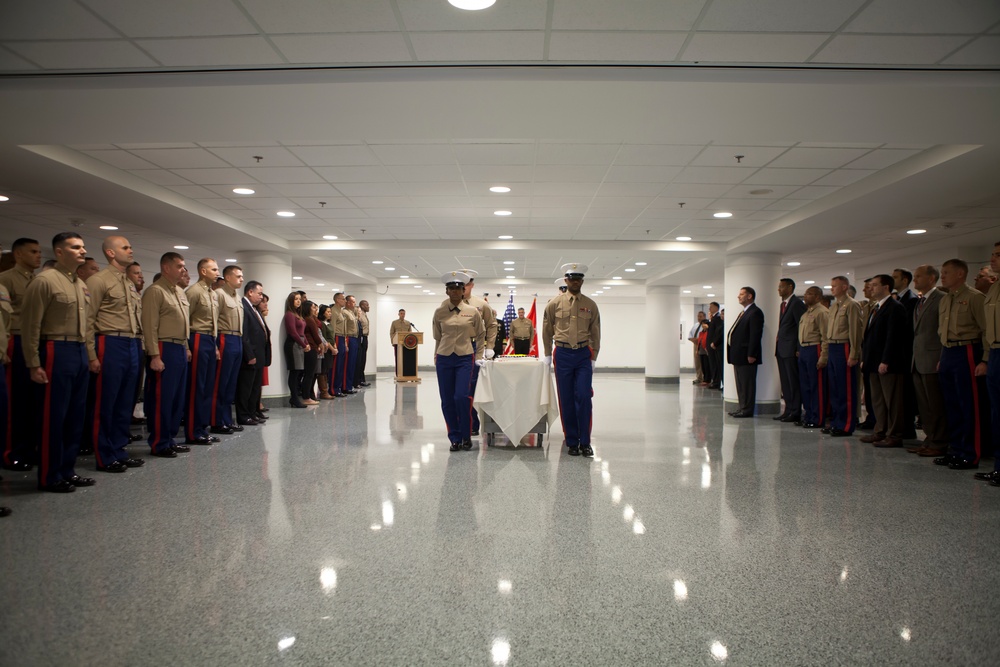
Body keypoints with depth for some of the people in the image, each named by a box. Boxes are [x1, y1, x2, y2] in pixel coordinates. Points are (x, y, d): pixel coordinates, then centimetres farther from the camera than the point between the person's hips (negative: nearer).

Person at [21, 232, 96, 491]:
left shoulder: (81, 285, 15)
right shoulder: (45, 281, -9)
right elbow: (30, 325, -12)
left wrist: (91, 355, 16)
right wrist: (33, 364, -15)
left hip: (80, 353, 8)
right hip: (57, 352, -8)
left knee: (76, 415, 12)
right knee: (53, 417, -1)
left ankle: (67, 470, 23)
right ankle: (49, 477, 9)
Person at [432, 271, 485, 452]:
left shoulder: (473, 312, 0)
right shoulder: (439, 312, 3)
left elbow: (481, 334, 12)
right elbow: (437, 337, 13)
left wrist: (479, 356, 9)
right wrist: (437, 357, 12)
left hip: (465, 358, -2)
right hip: (444, 359, 2)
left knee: (462, 397, -13)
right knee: (447, 401, 2)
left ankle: (466, 436, 5)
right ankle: (455, 438, 15)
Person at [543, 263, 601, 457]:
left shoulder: (590, 305, 5)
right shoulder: (555, 303, 2)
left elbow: (595, 333, 10)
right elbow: (547, 331, 10)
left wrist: (593, 357, 6)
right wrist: (548, 355, 10)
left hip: (584, 355, 1)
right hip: (562, 354, 0)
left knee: (584, 398, -6)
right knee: (566, 400, 3)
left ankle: (585, 442, 4)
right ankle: (572, 442, 12)